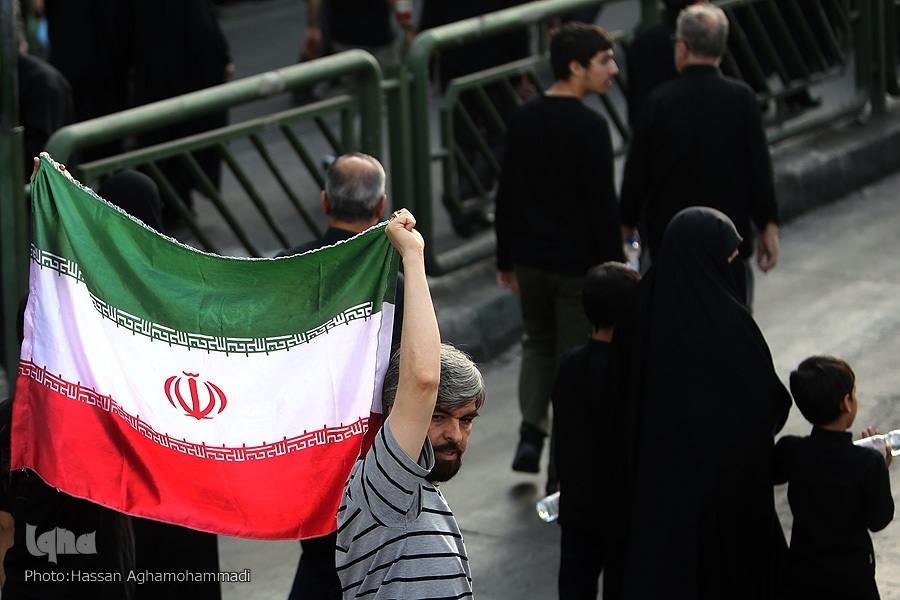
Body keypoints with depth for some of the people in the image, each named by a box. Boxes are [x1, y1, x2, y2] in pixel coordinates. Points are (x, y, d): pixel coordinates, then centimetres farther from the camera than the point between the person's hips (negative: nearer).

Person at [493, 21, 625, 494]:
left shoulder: (523, 118, 1)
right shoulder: (589, 127, -18)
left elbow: (506, 194, 7)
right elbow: (603, 206, -18)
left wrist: (506, 258, 15)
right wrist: (614, 270, -11)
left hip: (531, 259, 6)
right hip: (579, 263, -6)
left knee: (538, 342, 24)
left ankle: (531, 433, 10)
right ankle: (562, 467, 10)